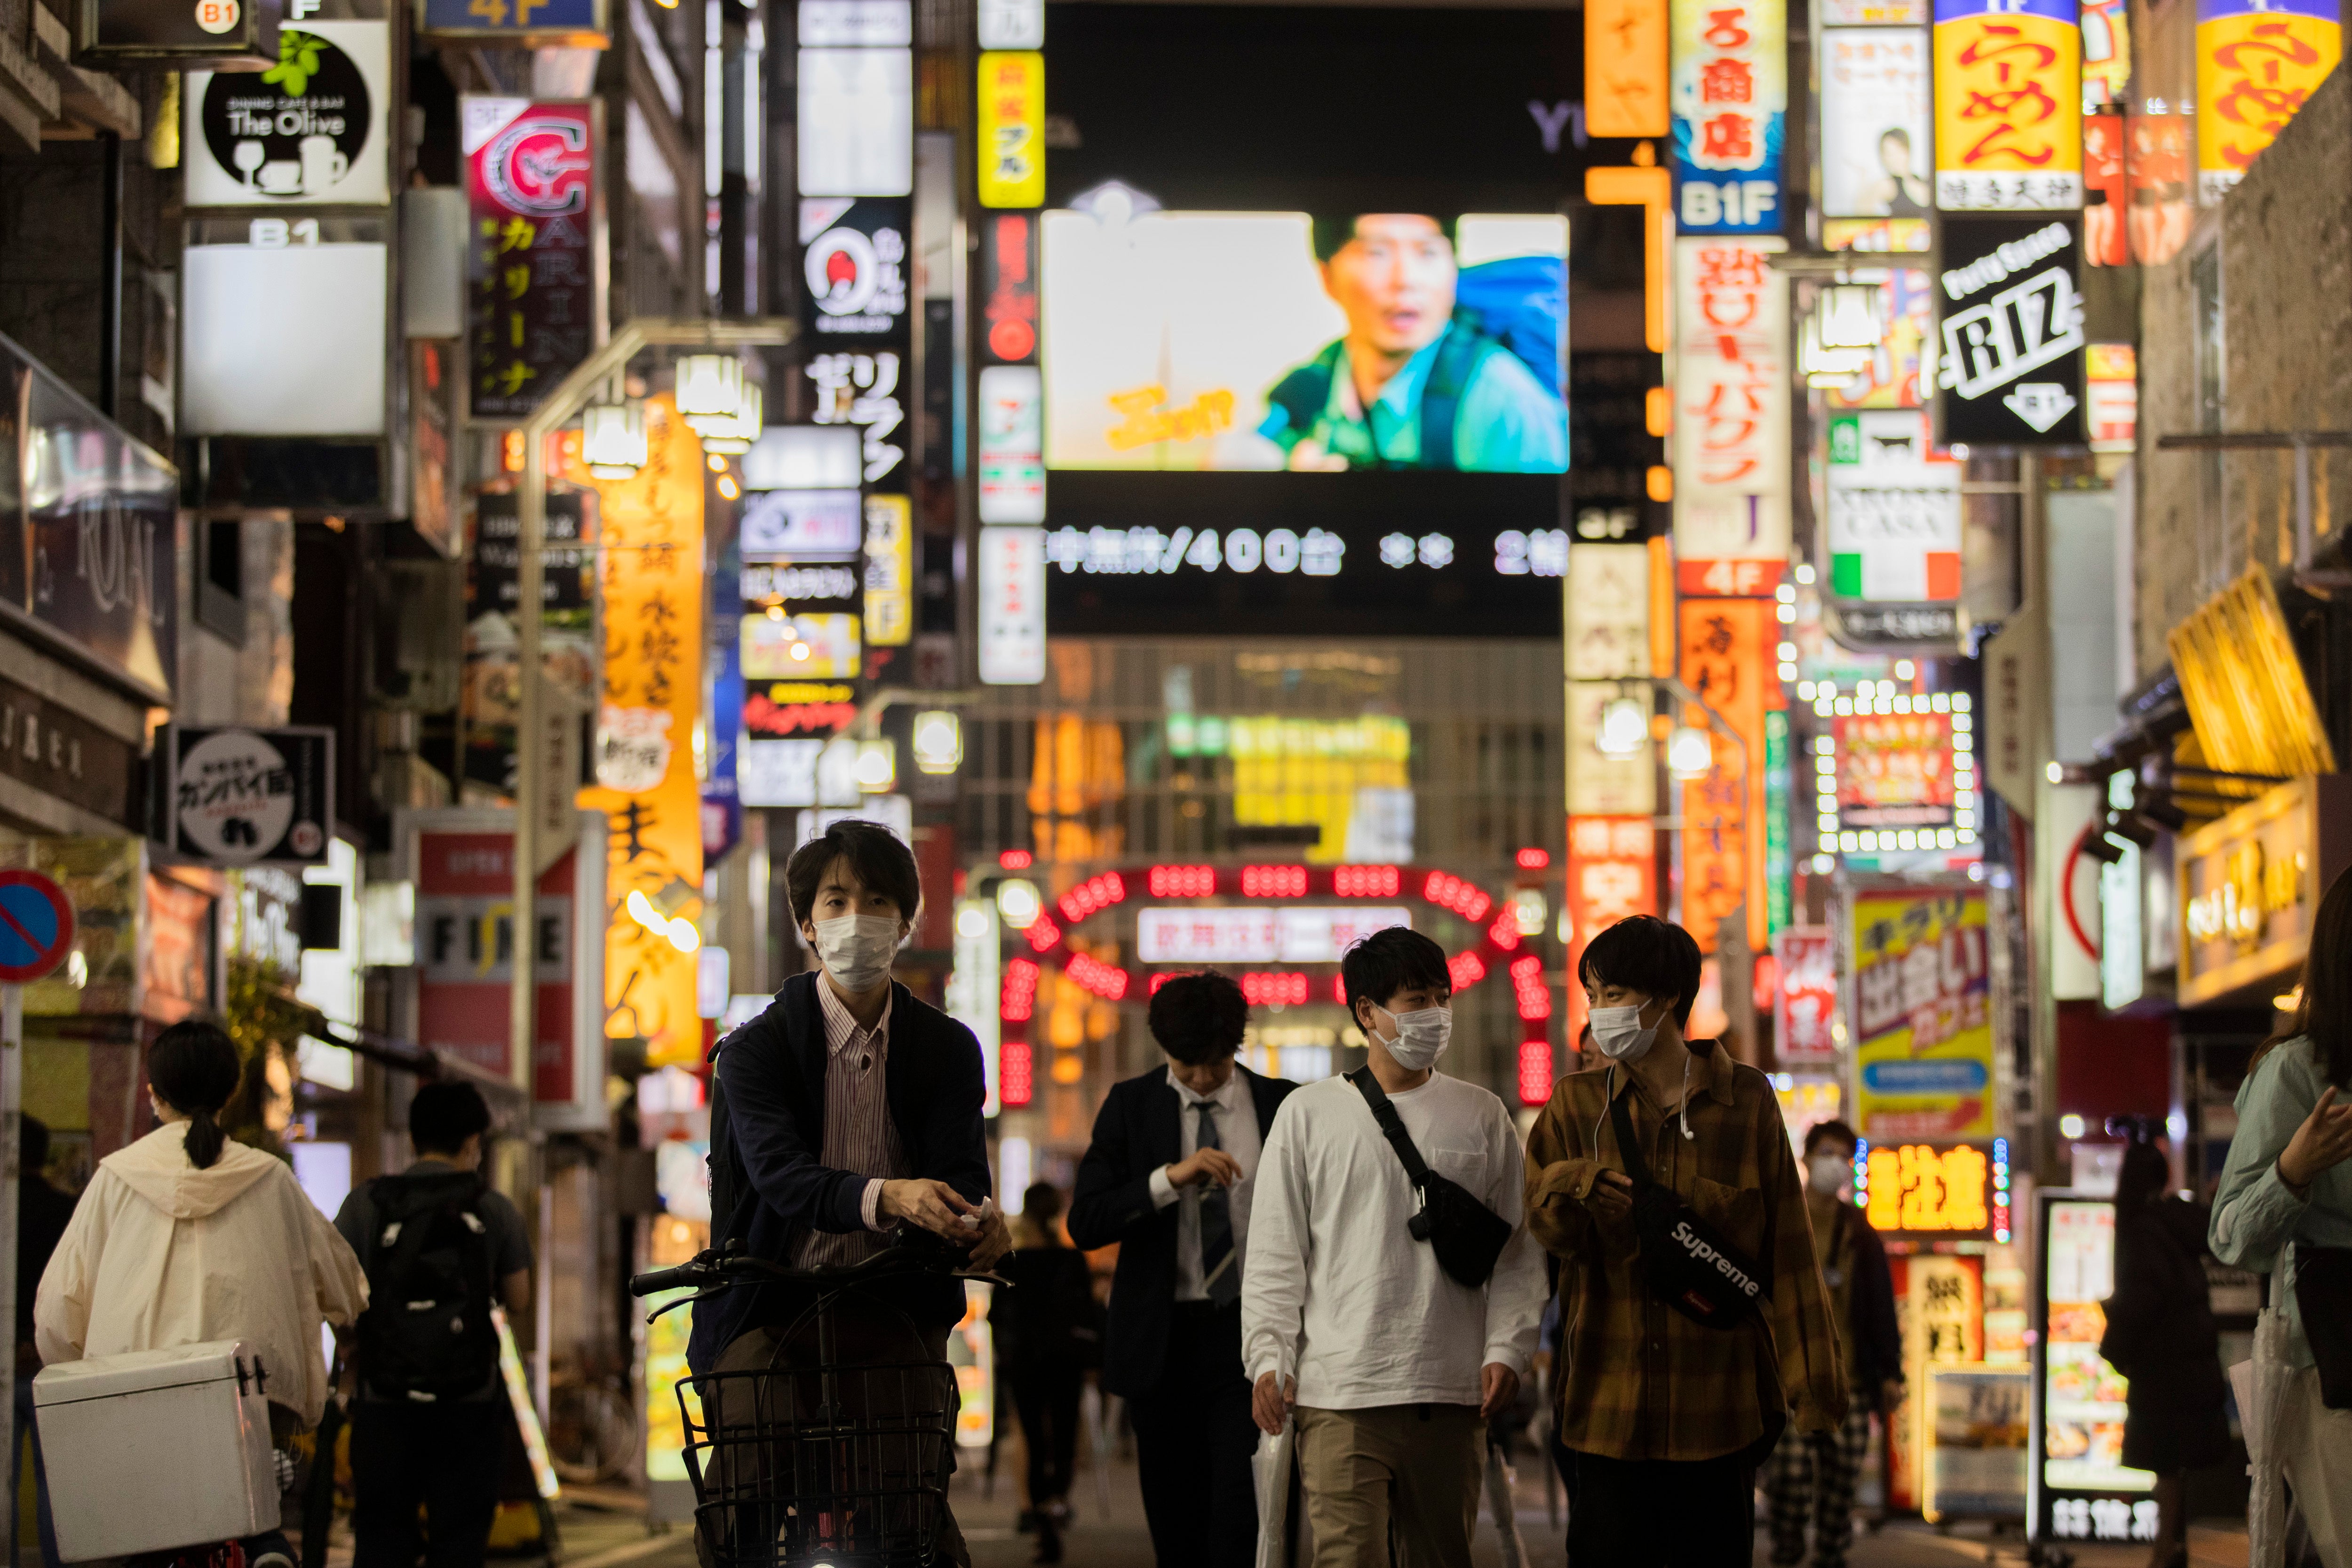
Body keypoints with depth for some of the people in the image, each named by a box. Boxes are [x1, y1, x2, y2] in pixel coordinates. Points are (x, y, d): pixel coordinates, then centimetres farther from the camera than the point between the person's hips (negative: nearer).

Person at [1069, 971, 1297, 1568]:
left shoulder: (1282, 1105, 5)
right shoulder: (1131, 1106, 4)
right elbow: (1085, 1222, -5)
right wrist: (1171, 1179, -19)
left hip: (1250, 1338, -1)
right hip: (1163, 1340, 1)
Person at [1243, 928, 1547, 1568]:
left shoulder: (1481, 1115, 11)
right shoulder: (1309, 1115, 6)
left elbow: (1518, 1251, 11)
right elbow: (1276, 1255, 6)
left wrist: (1506, 1349, -1)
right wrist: (1268, 1359, -3)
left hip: (1453, 1395, 2)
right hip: (1340, 1395, -2)